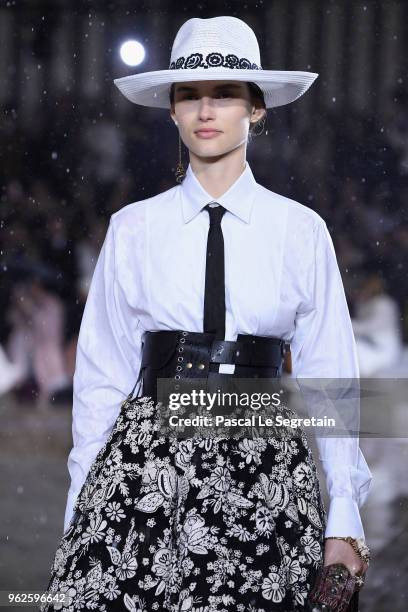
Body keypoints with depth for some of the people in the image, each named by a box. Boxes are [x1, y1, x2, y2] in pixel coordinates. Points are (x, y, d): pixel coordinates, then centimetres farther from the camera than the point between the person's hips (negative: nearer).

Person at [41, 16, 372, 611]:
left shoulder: (301, 232, 5)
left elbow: (329, 377, 5)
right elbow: (103, 375, 8)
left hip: (263, 467, 0)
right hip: (148, 458, 0)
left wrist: (344, 518, 0)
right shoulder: (132, 230, 6)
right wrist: (81, 507, 5)